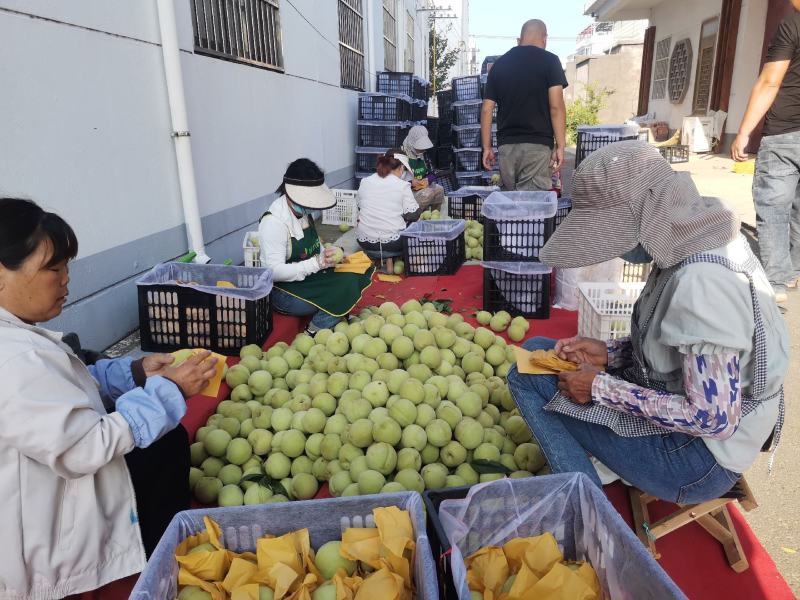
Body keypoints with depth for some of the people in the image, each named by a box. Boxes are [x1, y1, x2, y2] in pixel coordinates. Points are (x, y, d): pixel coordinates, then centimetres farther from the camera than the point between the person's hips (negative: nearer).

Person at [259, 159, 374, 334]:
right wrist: (318, 262, -29)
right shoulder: (274, 222, -21)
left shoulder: (305, 211, 2)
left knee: (359, 272, -7)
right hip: (283, 290, -8)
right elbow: (275, 271, -25)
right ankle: (315, 332, -7)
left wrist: (328, 256, -7)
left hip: (309, 278, 8)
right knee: (347, 285, -22)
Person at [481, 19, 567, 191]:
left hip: (506, 146, 4)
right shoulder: (549, 60, 1)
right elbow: (556, 107, -8)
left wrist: (487, 147, 14)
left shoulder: (499, 64, 13)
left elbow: (487, 109, 10)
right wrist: (560, 146, -7)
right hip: (537, 145, -4)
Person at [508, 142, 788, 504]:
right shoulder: (693, 243, -1)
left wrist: (602, 387, -21)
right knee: (535, 350, 11)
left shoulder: (701, 284, -31)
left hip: (699, 460, -9)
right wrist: (609, 353, -4)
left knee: (528, 378, -12)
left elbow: (714, 420, -28)